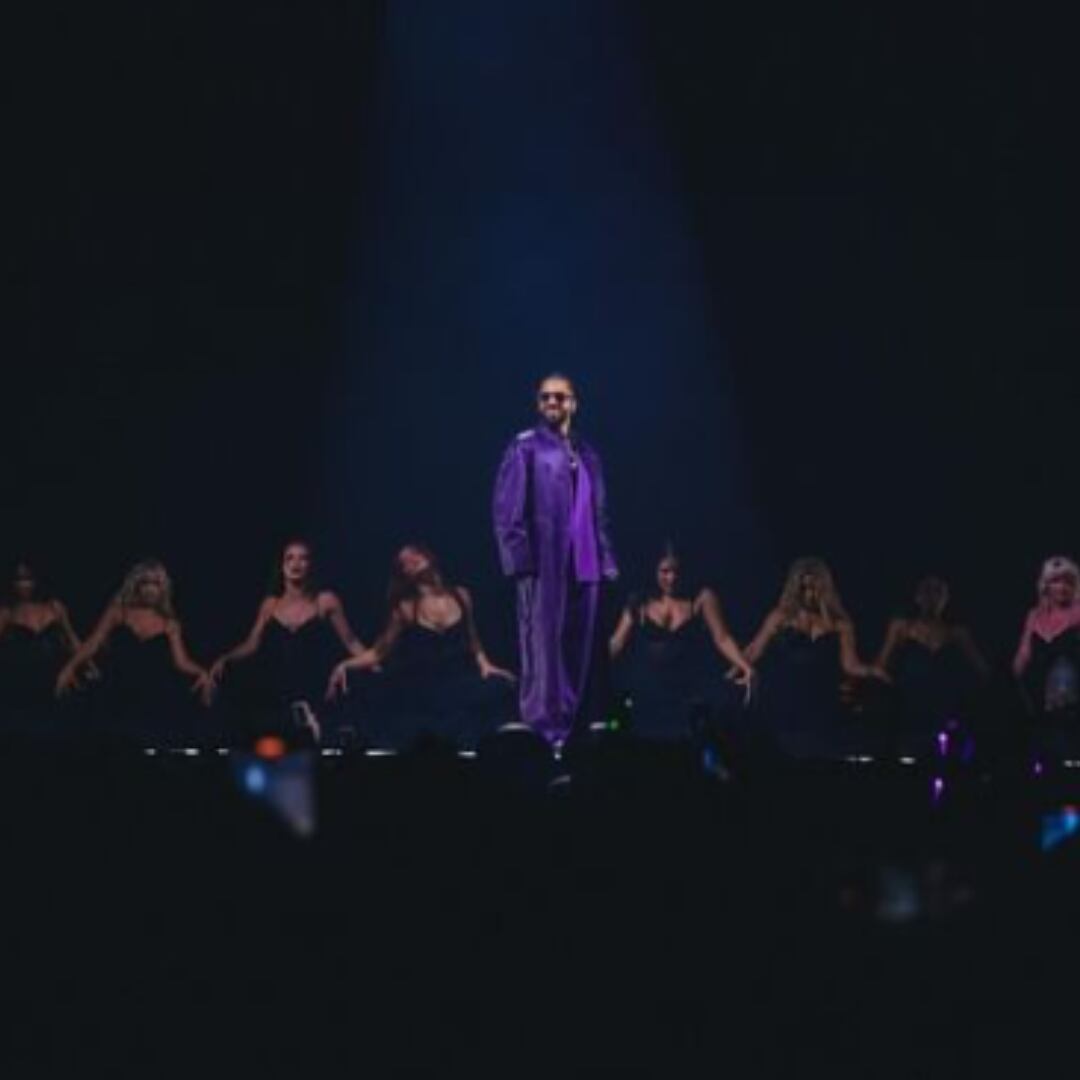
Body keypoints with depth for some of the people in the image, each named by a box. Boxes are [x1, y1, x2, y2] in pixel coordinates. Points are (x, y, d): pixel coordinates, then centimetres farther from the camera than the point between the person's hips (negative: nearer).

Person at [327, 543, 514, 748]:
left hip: (461, 683, 1)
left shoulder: (461, 596, 10)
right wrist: (345, 665, -8)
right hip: (422, 691, -1)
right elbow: (379, 651, 7)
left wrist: (484, 664, 0)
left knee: (495, 690, -29)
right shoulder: (406, 608, 5)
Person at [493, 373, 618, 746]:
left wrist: (606, 561, 10)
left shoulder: (586, 454, 17)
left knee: (579, 650, 6)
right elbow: (506, 509, -5)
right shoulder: (525, 448, 0)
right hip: (543, 564, -6)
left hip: (583, 565, 6)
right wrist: (519, 558, -14)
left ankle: (568, 727, 12)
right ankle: (541, 730, -5)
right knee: (543, 646, -6)